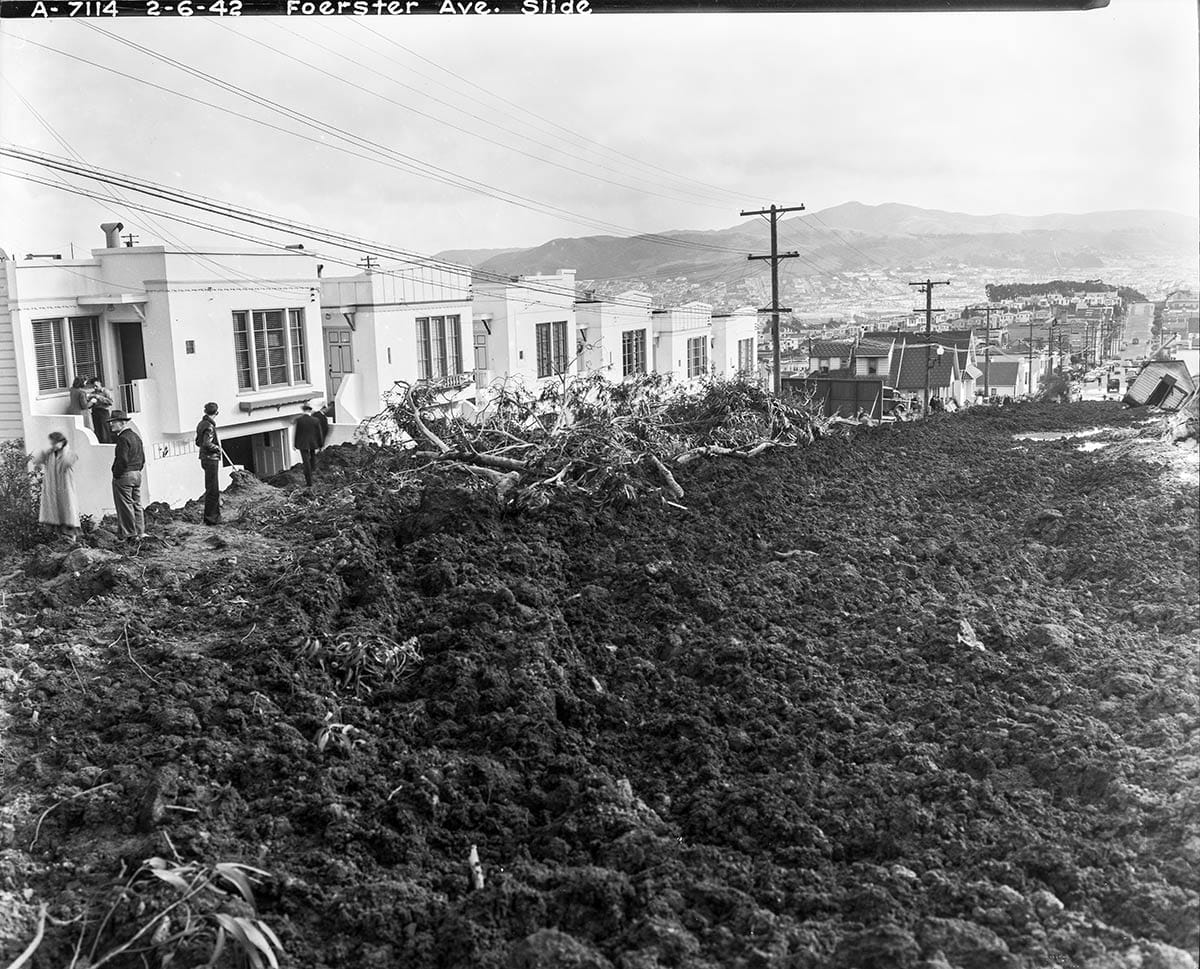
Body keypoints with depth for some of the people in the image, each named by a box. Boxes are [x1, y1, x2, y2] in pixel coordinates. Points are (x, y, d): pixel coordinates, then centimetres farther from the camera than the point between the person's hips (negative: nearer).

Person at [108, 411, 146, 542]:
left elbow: (123, 460, -22)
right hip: (137, 475, 9)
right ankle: (140, 533, 15)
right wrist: (137, 470, 18)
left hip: (124, 477, -9)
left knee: (125, 506, -2)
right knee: (136, 504, 12)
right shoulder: (136, 436, 14)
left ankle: (130, 534, 0)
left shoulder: (123, 438, -16)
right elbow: (142, 458, 17)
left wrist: (116, 475, -13)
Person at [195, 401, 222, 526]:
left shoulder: (201, 424, 12)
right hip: (211, 459, -10)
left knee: (210, 489, 17)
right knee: (213, 490, -5)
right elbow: (207, 444, -27)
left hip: (205, 458, 10)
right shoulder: (209, 426, -18)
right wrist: (217, 448, -11)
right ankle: (211, 518, -3)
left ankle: (209, 516, 24)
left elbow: (198, 442, 19)